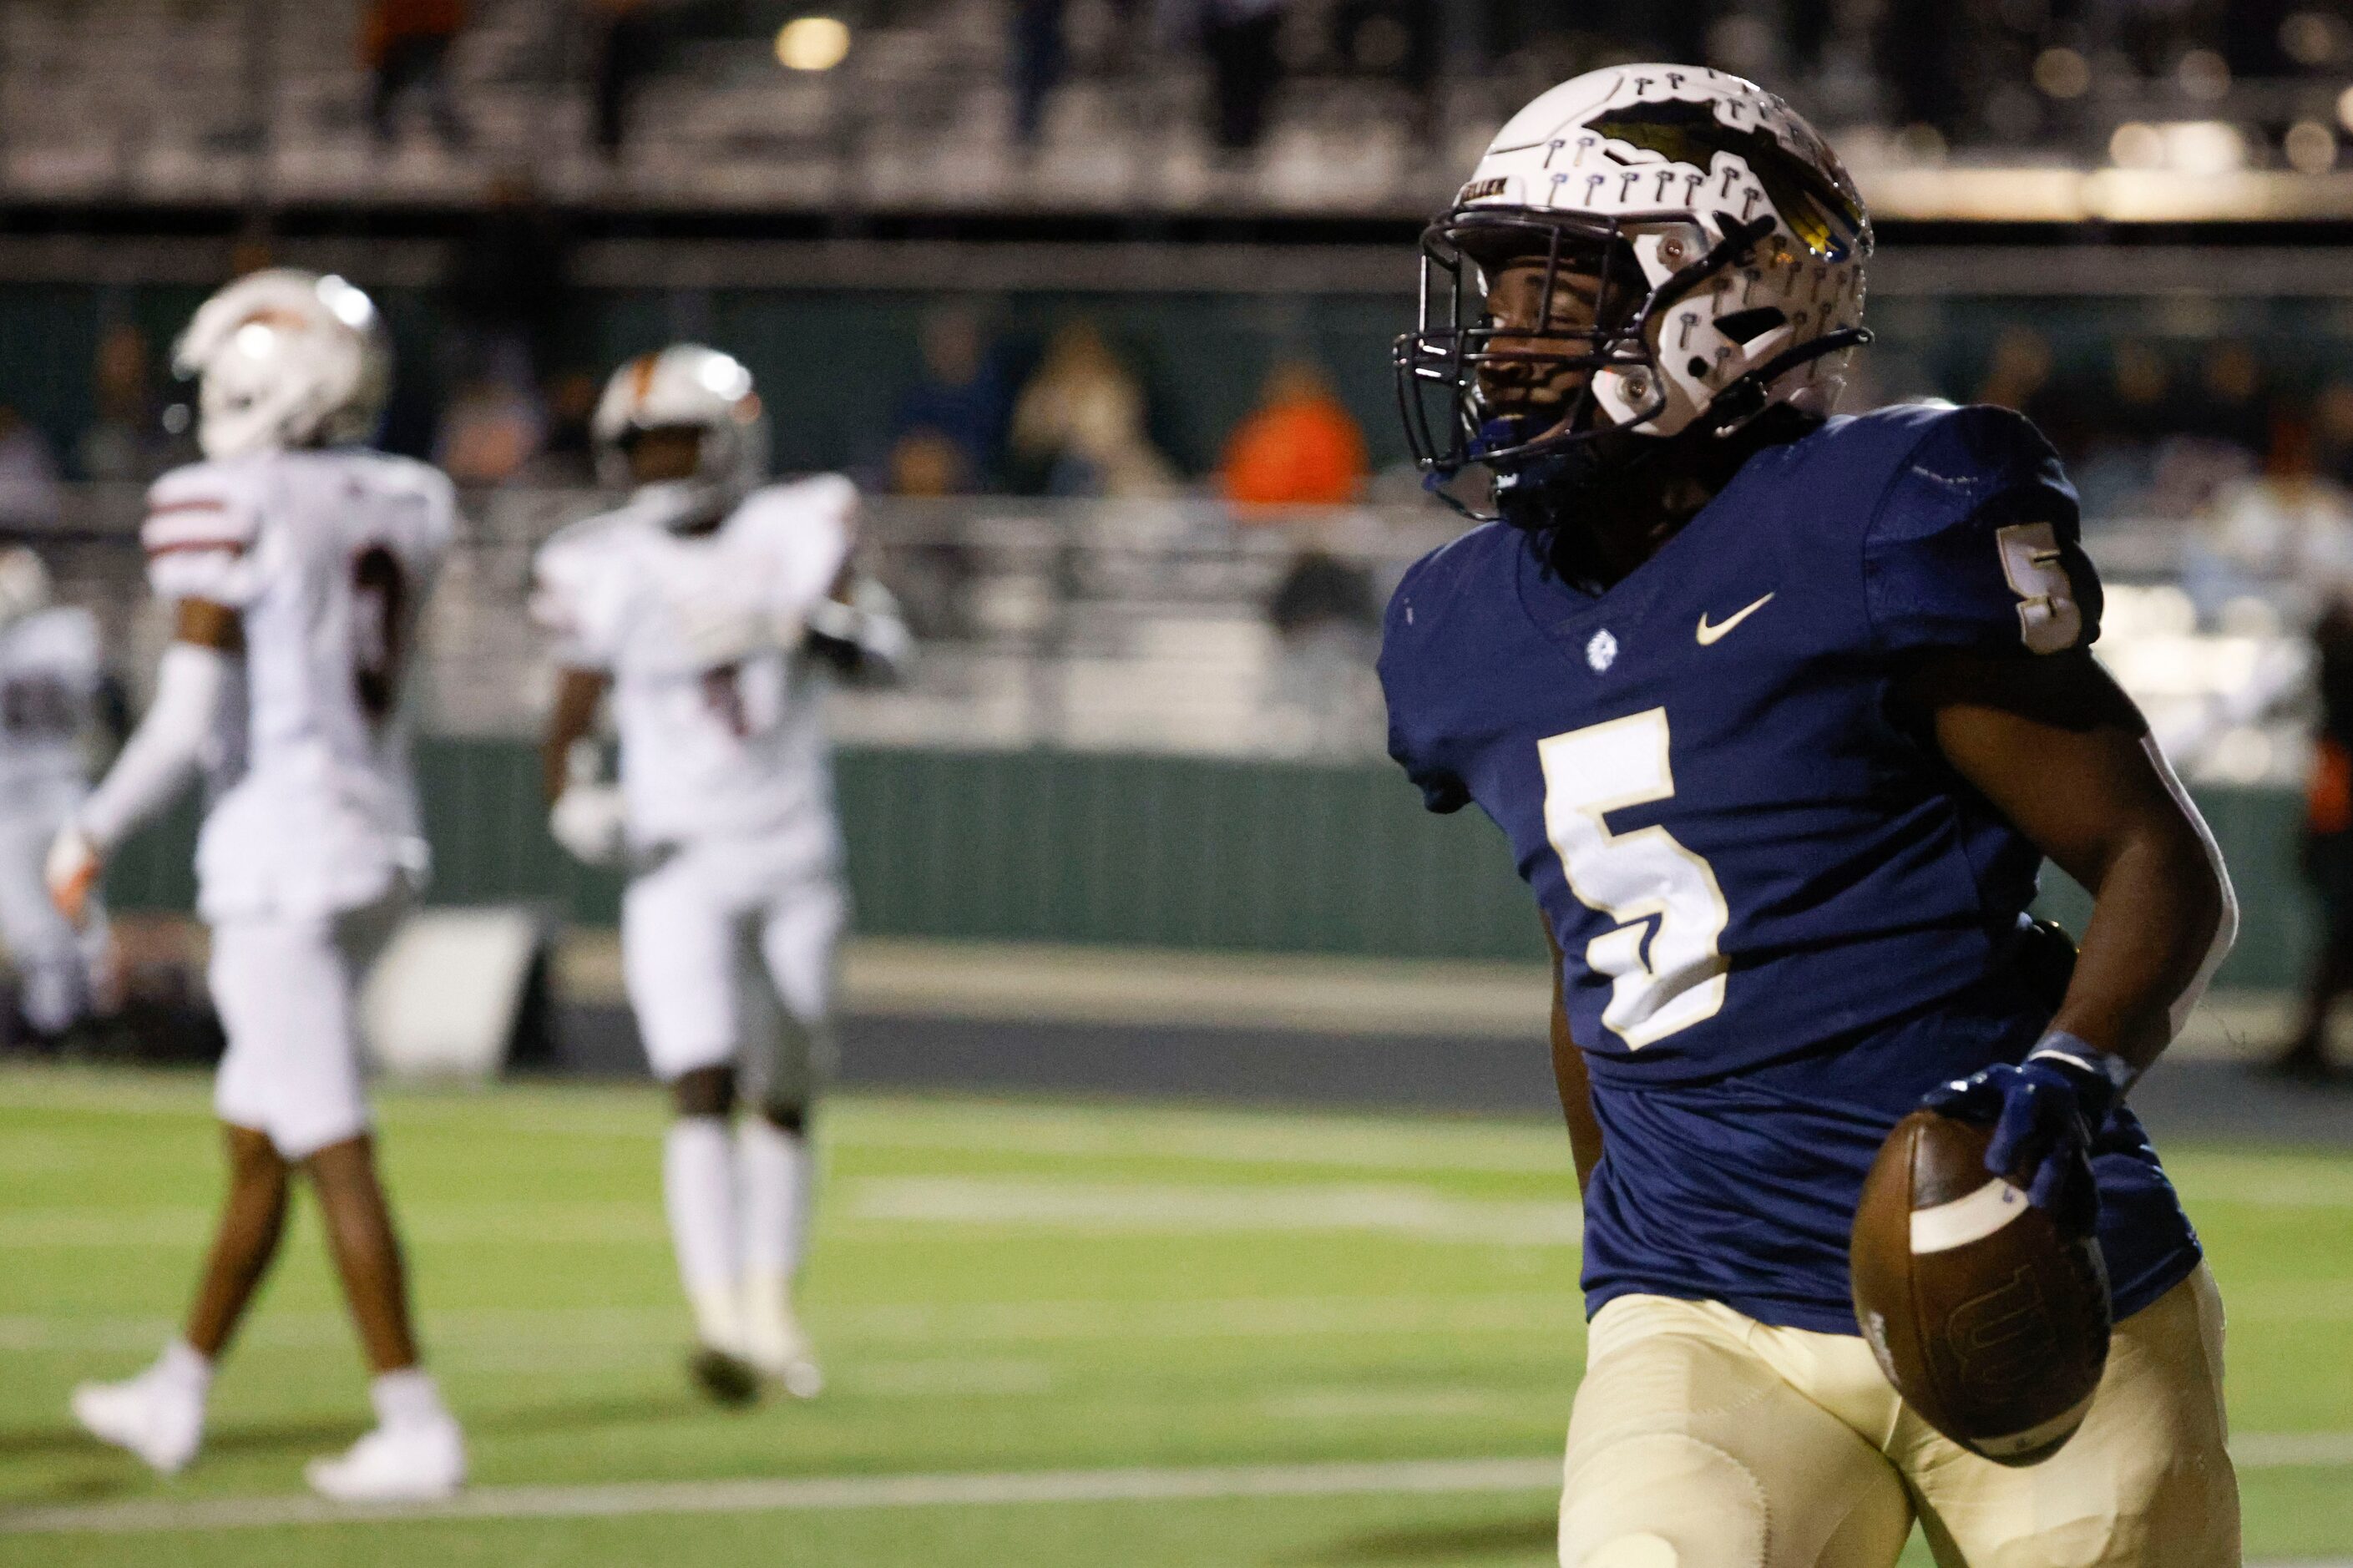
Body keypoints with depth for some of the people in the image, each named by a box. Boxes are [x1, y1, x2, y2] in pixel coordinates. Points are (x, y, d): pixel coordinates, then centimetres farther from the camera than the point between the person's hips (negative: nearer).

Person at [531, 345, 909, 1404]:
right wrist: (574, 806, -14)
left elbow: (884, 651, -11)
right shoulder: (606, 573, -1)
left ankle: (770, 1306, 26)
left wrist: (796, 629, -29)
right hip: (679, 869, -2)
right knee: (704, 1090, -17)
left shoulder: (793, 534, -2)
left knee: (784, 1099, 11)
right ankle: (717, 1317, -24)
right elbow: (569, 722, 5)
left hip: (795, 866, 2)